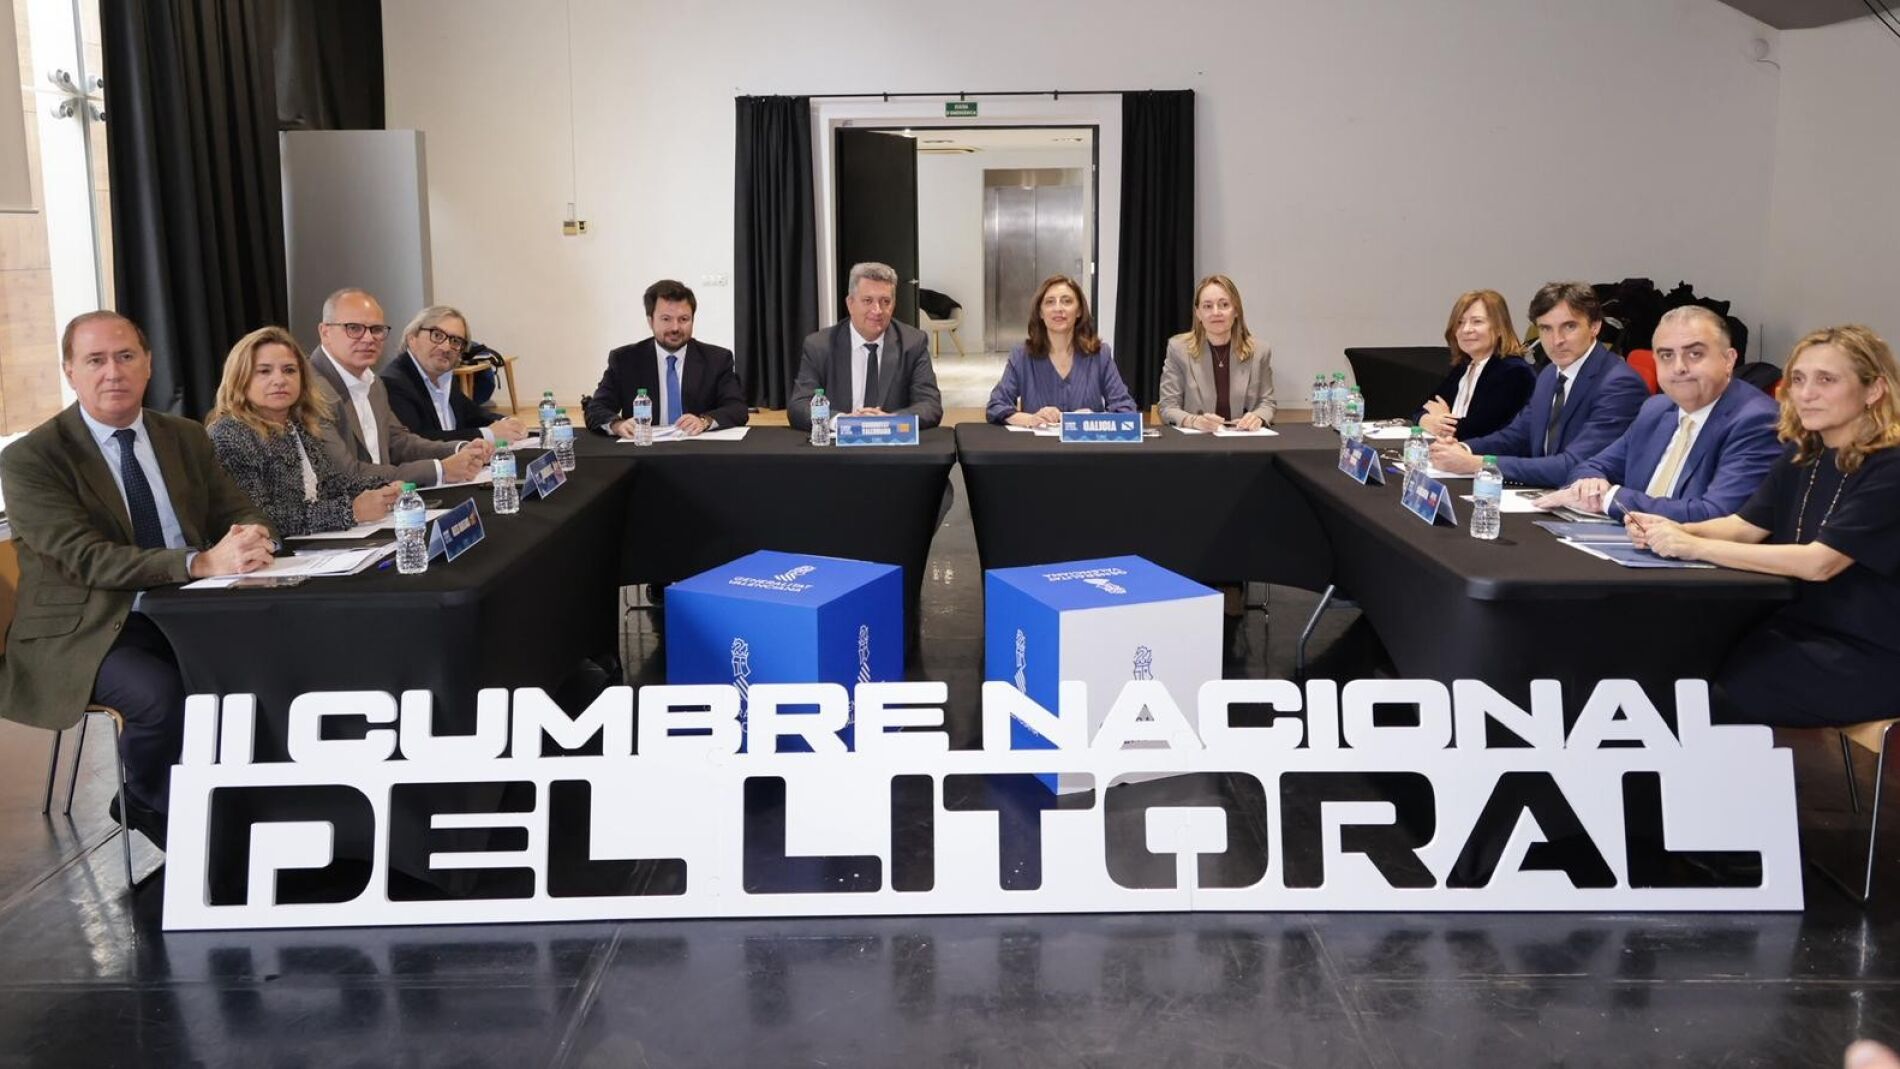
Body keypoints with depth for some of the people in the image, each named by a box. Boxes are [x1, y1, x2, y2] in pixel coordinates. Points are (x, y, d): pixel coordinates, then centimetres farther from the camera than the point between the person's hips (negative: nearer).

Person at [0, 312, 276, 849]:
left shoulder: (187, 438, 10)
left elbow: (240, 514, 8)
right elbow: (87, 558, -20)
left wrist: (251, 536, -19)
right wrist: (201, 562, -34)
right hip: (85, 634, -5)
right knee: (163, 695, -33)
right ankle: (146, 807, 0)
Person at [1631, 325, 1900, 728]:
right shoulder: (1802, 454, 7)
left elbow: (1819, 562, -26)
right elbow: (1745, 525, 4)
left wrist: (1695, 548, -28)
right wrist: (1678, 531, -17)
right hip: (1801, 627, 7)